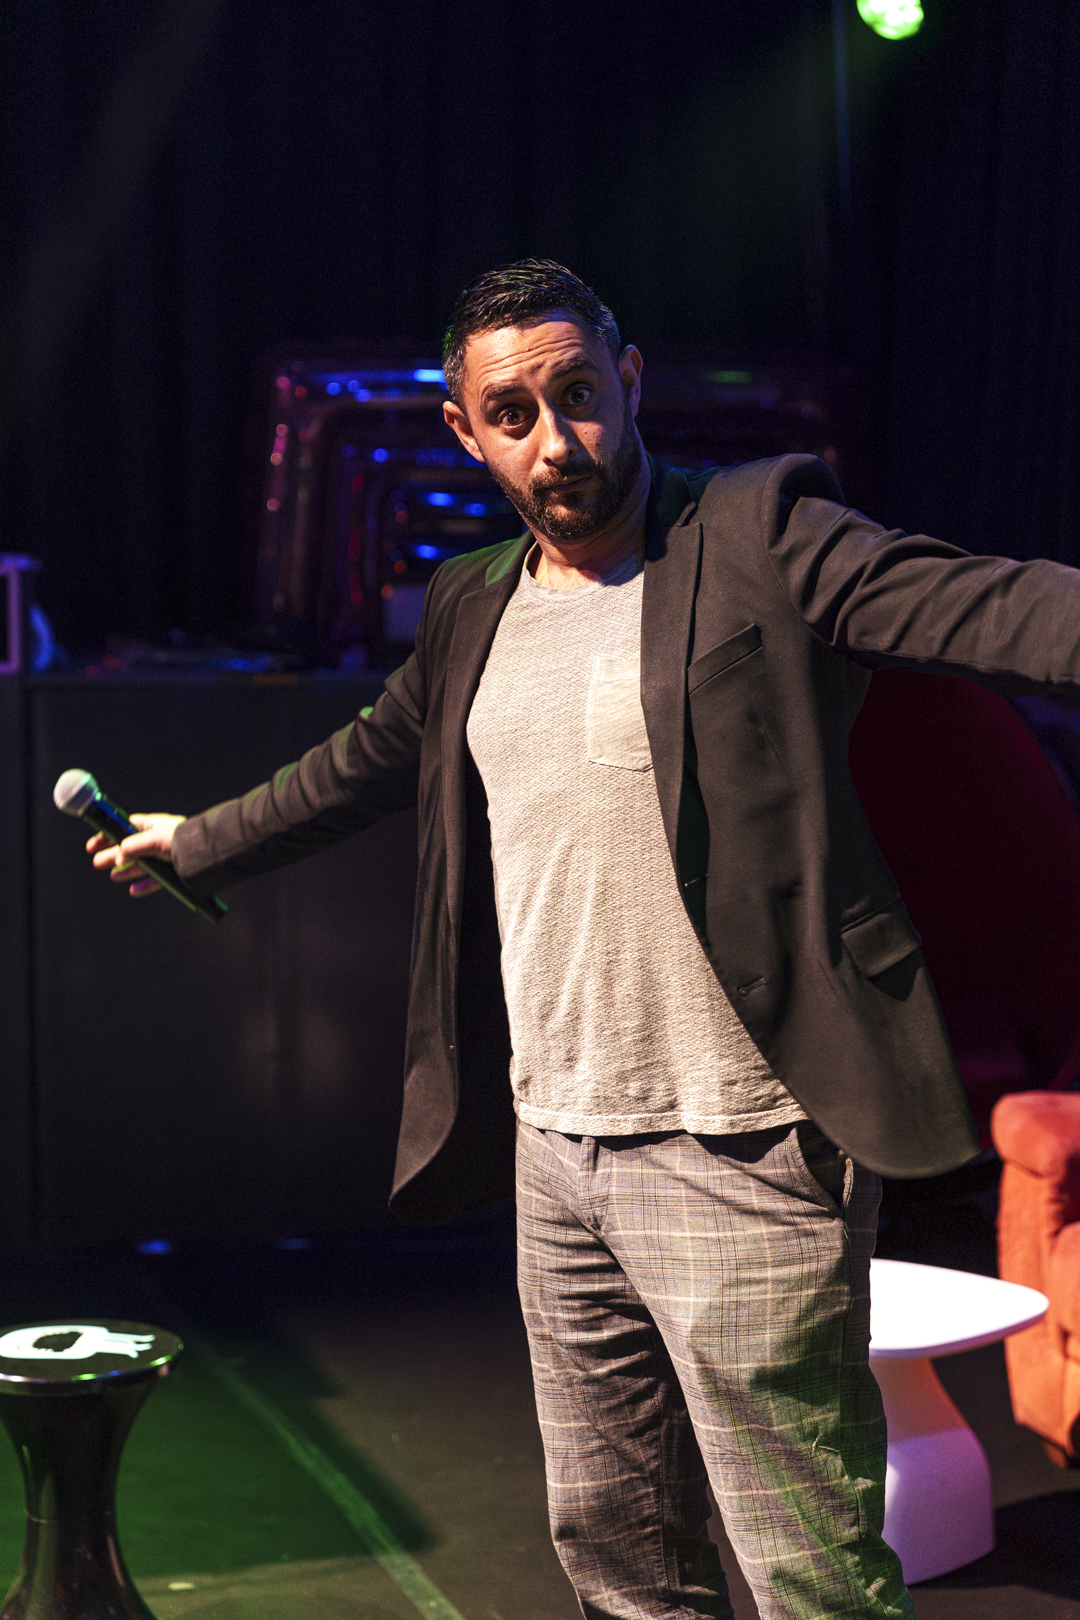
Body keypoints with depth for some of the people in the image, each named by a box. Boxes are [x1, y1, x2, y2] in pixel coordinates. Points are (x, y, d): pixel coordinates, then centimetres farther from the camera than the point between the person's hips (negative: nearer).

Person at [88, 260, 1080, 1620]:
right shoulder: (473, 612, 13)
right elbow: (356, 770, 30)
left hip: (736, 1156, -7)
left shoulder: (760, 539, -7)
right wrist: (193, 841, 42)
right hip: (553, 1153, 7)